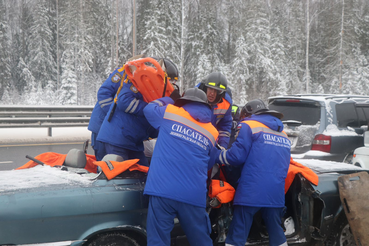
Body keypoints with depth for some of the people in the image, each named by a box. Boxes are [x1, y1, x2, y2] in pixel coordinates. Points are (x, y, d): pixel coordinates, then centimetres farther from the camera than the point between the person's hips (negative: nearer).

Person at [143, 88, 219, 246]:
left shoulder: (169, 113, 8)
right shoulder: (212, 133, 15)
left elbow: (149, 108, 27)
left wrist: (166, 102, 42)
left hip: (162, 190, -2)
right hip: (194, 196, 3)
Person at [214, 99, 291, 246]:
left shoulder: (248, 126, -1)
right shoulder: (283, 134, 20)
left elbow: (237, 156, -8)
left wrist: (217, 155, 8)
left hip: (251, 192, -6)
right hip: (276, 193, 6)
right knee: (276, 233, 18)